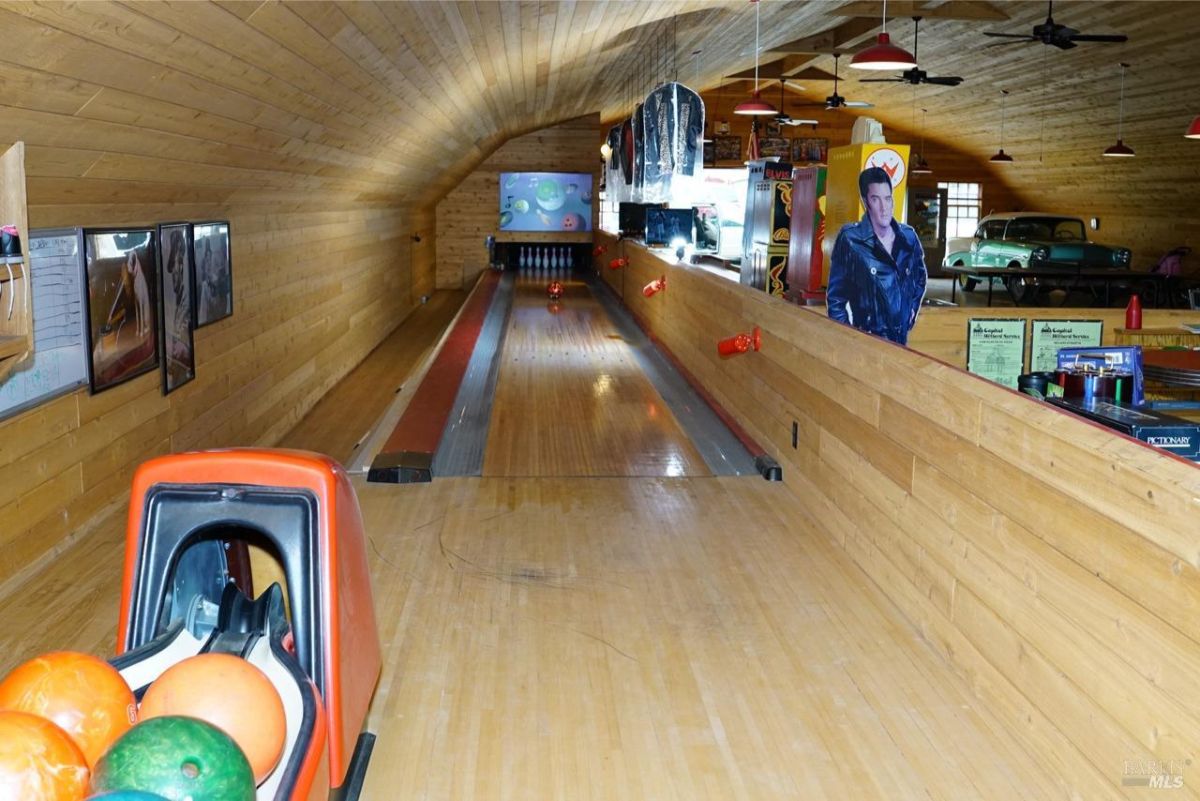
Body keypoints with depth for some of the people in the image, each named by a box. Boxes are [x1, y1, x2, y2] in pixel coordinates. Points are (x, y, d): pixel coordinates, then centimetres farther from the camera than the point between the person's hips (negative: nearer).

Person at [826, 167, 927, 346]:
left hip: (901, 338, 5)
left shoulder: (908, 237, 3)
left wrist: (912, 308, 14)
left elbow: (919, 277, 23)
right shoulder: (850, 239, -11)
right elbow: (835, 297, -8)